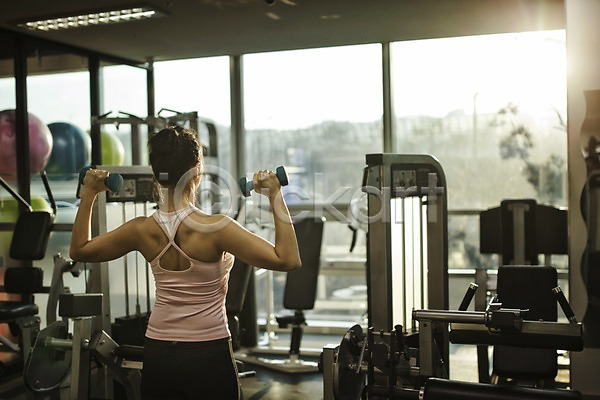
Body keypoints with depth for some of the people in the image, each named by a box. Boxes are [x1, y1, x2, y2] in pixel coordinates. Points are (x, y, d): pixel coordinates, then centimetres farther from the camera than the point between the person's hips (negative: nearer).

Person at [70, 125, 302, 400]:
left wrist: (88, 194, 13)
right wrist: (275, 197, -19)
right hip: (208, 356, -4)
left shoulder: (142, 230, -6)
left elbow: (79, 250, 11)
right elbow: (288, 260, -22)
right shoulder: (215, 227, -20)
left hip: (157, 355, 4)